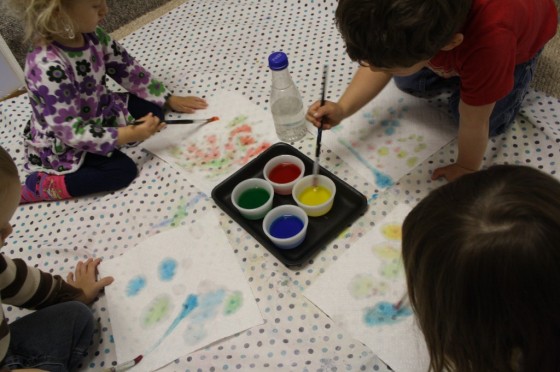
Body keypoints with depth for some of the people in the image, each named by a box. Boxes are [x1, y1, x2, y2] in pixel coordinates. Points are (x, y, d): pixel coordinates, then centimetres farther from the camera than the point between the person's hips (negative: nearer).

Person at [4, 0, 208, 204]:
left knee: (152, 111, 2)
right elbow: (71, 131, -35)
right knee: (122, 170, -17)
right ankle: (40, 186, -7)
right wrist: (126, 135, -37)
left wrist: (169, 99, 3)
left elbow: (126, 68, 0)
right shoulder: (48, 67, -37)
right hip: (62, 144, -8)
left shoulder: (91, 34, -14)